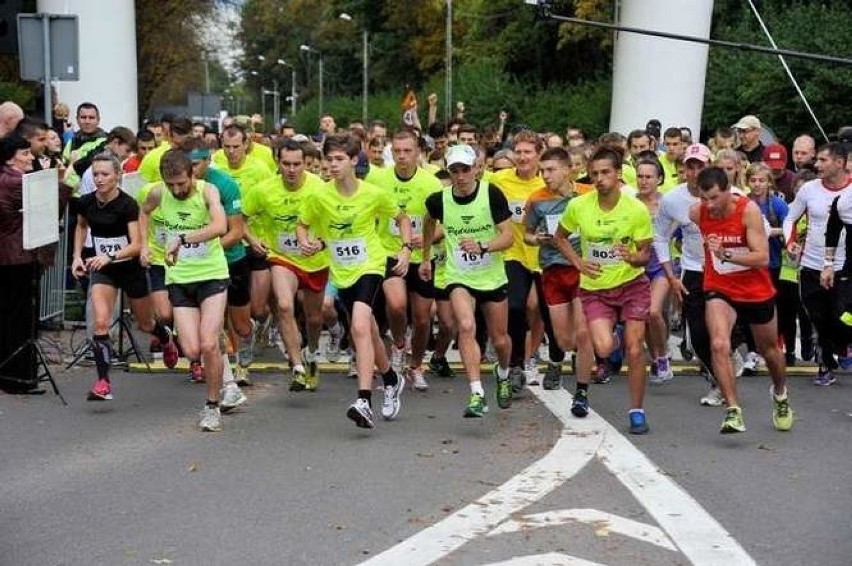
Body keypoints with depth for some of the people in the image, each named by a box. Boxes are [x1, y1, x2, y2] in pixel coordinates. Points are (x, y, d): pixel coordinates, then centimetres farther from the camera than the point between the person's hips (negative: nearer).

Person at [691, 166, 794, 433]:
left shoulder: (748, 210, -23)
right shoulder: (696, 213, -12)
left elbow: (763, 258, -27)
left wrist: (726, 255, -38)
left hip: (757, 290, -1)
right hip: (720, 289, 1)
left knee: (769, 349, 19)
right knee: (719, 345, -25)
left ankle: (780, 395, 49)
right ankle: (733, 411, -22)